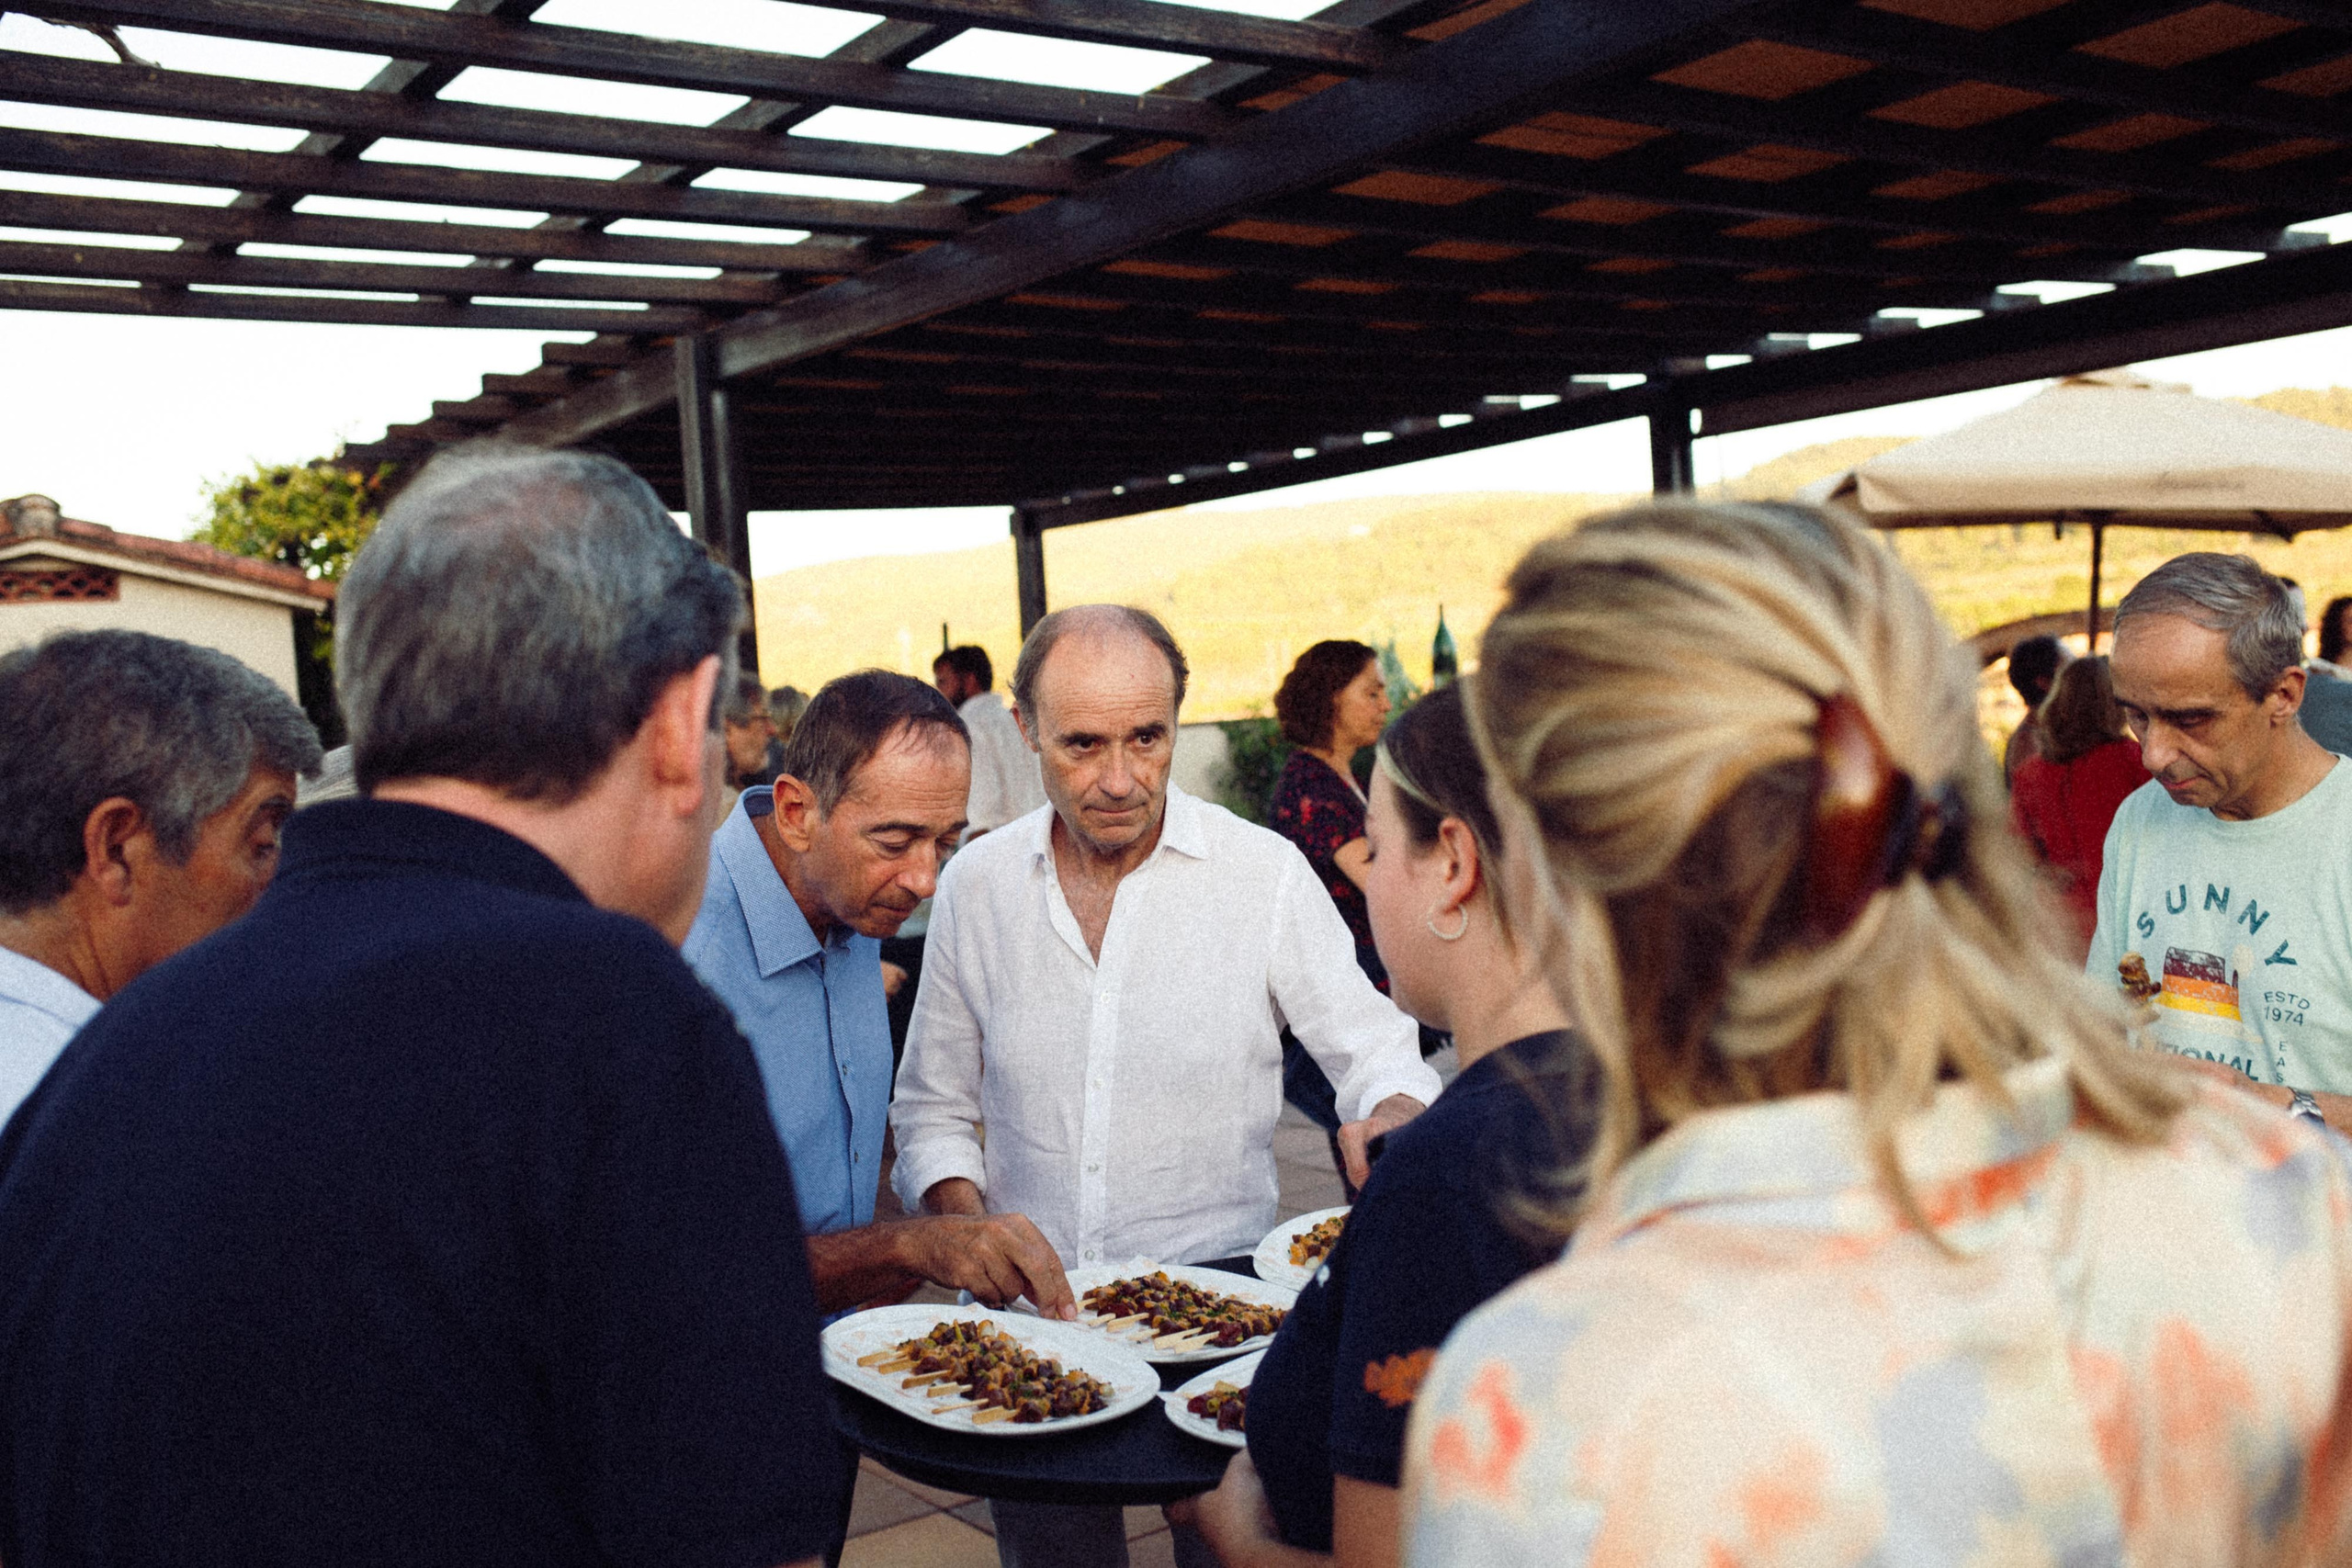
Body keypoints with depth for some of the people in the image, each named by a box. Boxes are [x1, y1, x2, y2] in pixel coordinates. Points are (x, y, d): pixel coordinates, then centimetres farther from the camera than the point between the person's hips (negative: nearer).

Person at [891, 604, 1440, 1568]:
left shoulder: (1266, 873, -6)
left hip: (1222, 1298, -2)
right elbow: (933, 1107, 10)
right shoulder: (975, 884, 1)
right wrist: (965, 1216, -8)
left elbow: (1375, 1050, -2)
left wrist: (1392, 1113, -24)